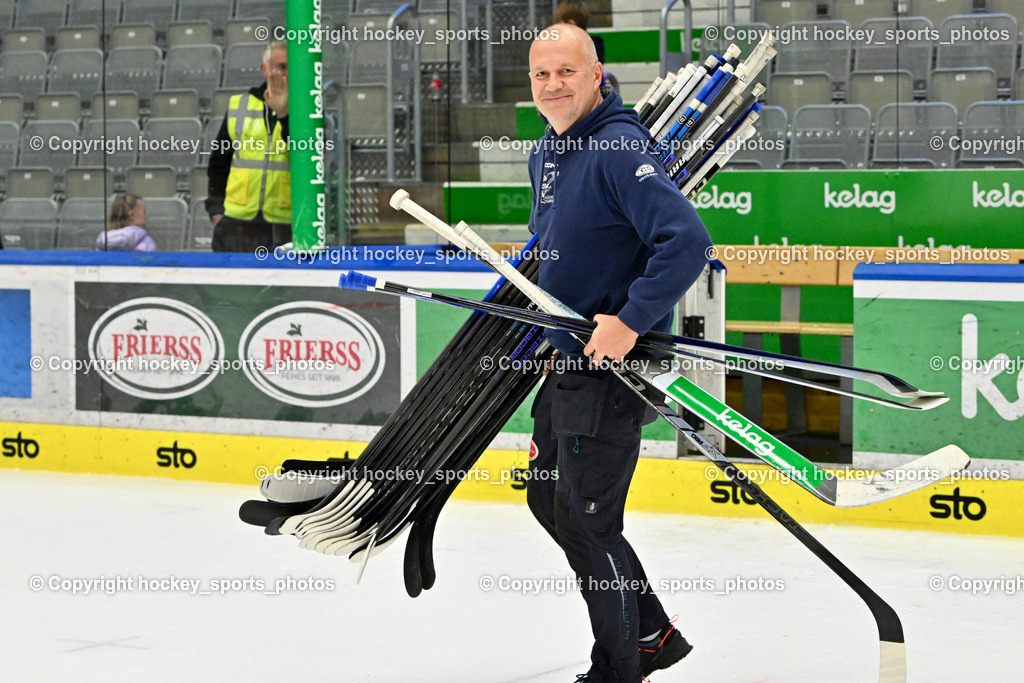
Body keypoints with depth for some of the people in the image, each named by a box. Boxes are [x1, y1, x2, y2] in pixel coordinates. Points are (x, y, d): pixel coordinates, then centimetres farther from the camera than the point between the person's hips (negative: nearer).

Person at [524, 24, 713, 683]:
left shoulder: (618, 149, -20)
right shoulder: (546, 153, 10)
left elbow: (688, 239, -30)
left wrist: (630, 321, -28)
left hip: (616, 365, -10)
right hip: (569, 359, 10)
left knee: (585, 520, -3)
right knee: (547, 497, 18)